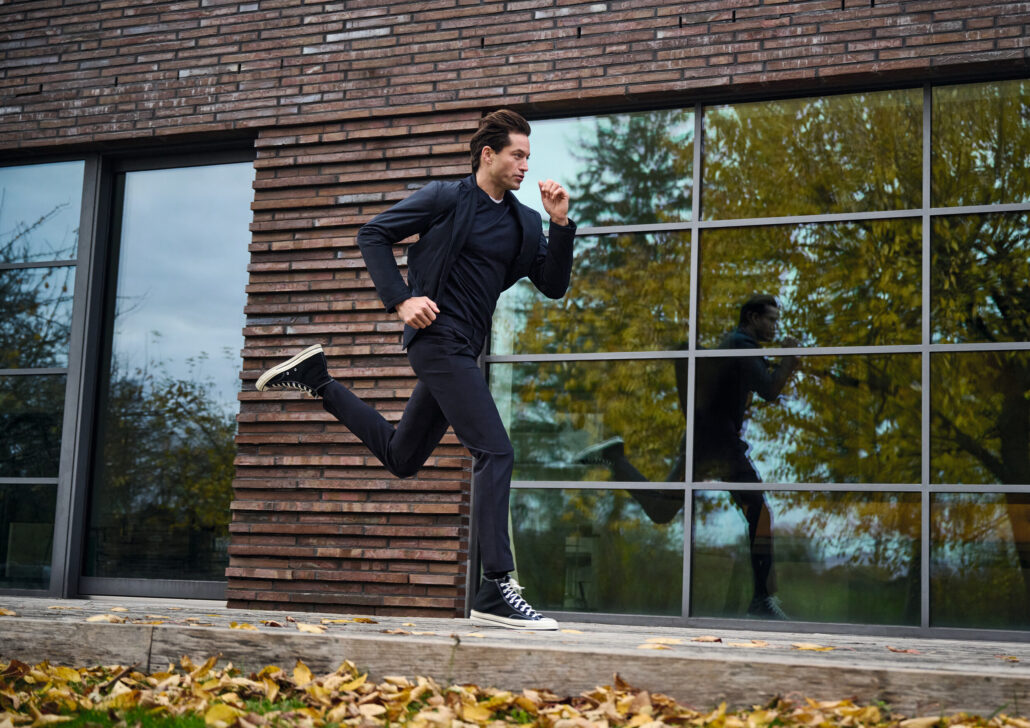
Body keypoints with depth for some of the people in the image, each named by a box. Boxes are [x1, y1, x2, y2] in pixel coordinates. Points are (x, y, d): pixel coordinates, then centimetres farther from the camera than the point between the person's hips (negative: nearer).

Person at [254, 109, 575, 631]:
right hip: (438, 337, -8)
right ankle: (496, 590, -17)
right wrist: (401, 299, -13)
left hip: (461, 351, 8)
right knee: (495, 452, -17)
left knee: (401, 458, 17)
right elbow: (373, 235, -2)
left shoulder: (525, 223, 13)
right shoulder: (446, 199, -4)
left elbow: (553, 286, 9)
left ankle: (318, 380, 29)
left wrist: (561, 226, -4)